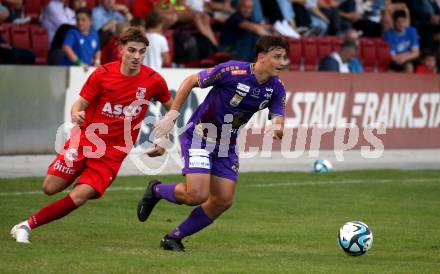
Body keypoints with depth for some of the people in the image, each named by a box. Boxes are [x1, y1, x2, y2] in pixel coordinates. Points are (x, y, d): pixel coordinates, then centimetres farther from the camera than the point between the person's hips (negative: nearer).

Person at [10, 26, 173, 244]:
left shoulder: (153, 81, -6)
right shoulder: (103, 74, -7)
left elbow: (171, 107, 11)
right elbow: (81, 103, -3)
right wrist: (76, 114, -27)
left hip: (114, 151, -1)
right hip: (86, 138, 1)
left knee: (79, 197, -16)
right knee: (50, 188, -4)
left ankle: (28, 225, -4)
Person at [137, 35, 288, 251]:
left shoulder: (276, 89, -6)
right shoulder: (232, 71, -23)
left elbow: (278, 122, -13)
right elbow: (190, 81, -11)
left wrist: (278, 129, -38)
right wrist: (171, 115, -13)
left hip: (226, 144, 6)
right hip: (199, 135, -6)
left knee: (223, 201, -1)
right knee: (197, 195, -19)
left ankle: (174, 237, 15)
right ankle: (156, 190, 13)